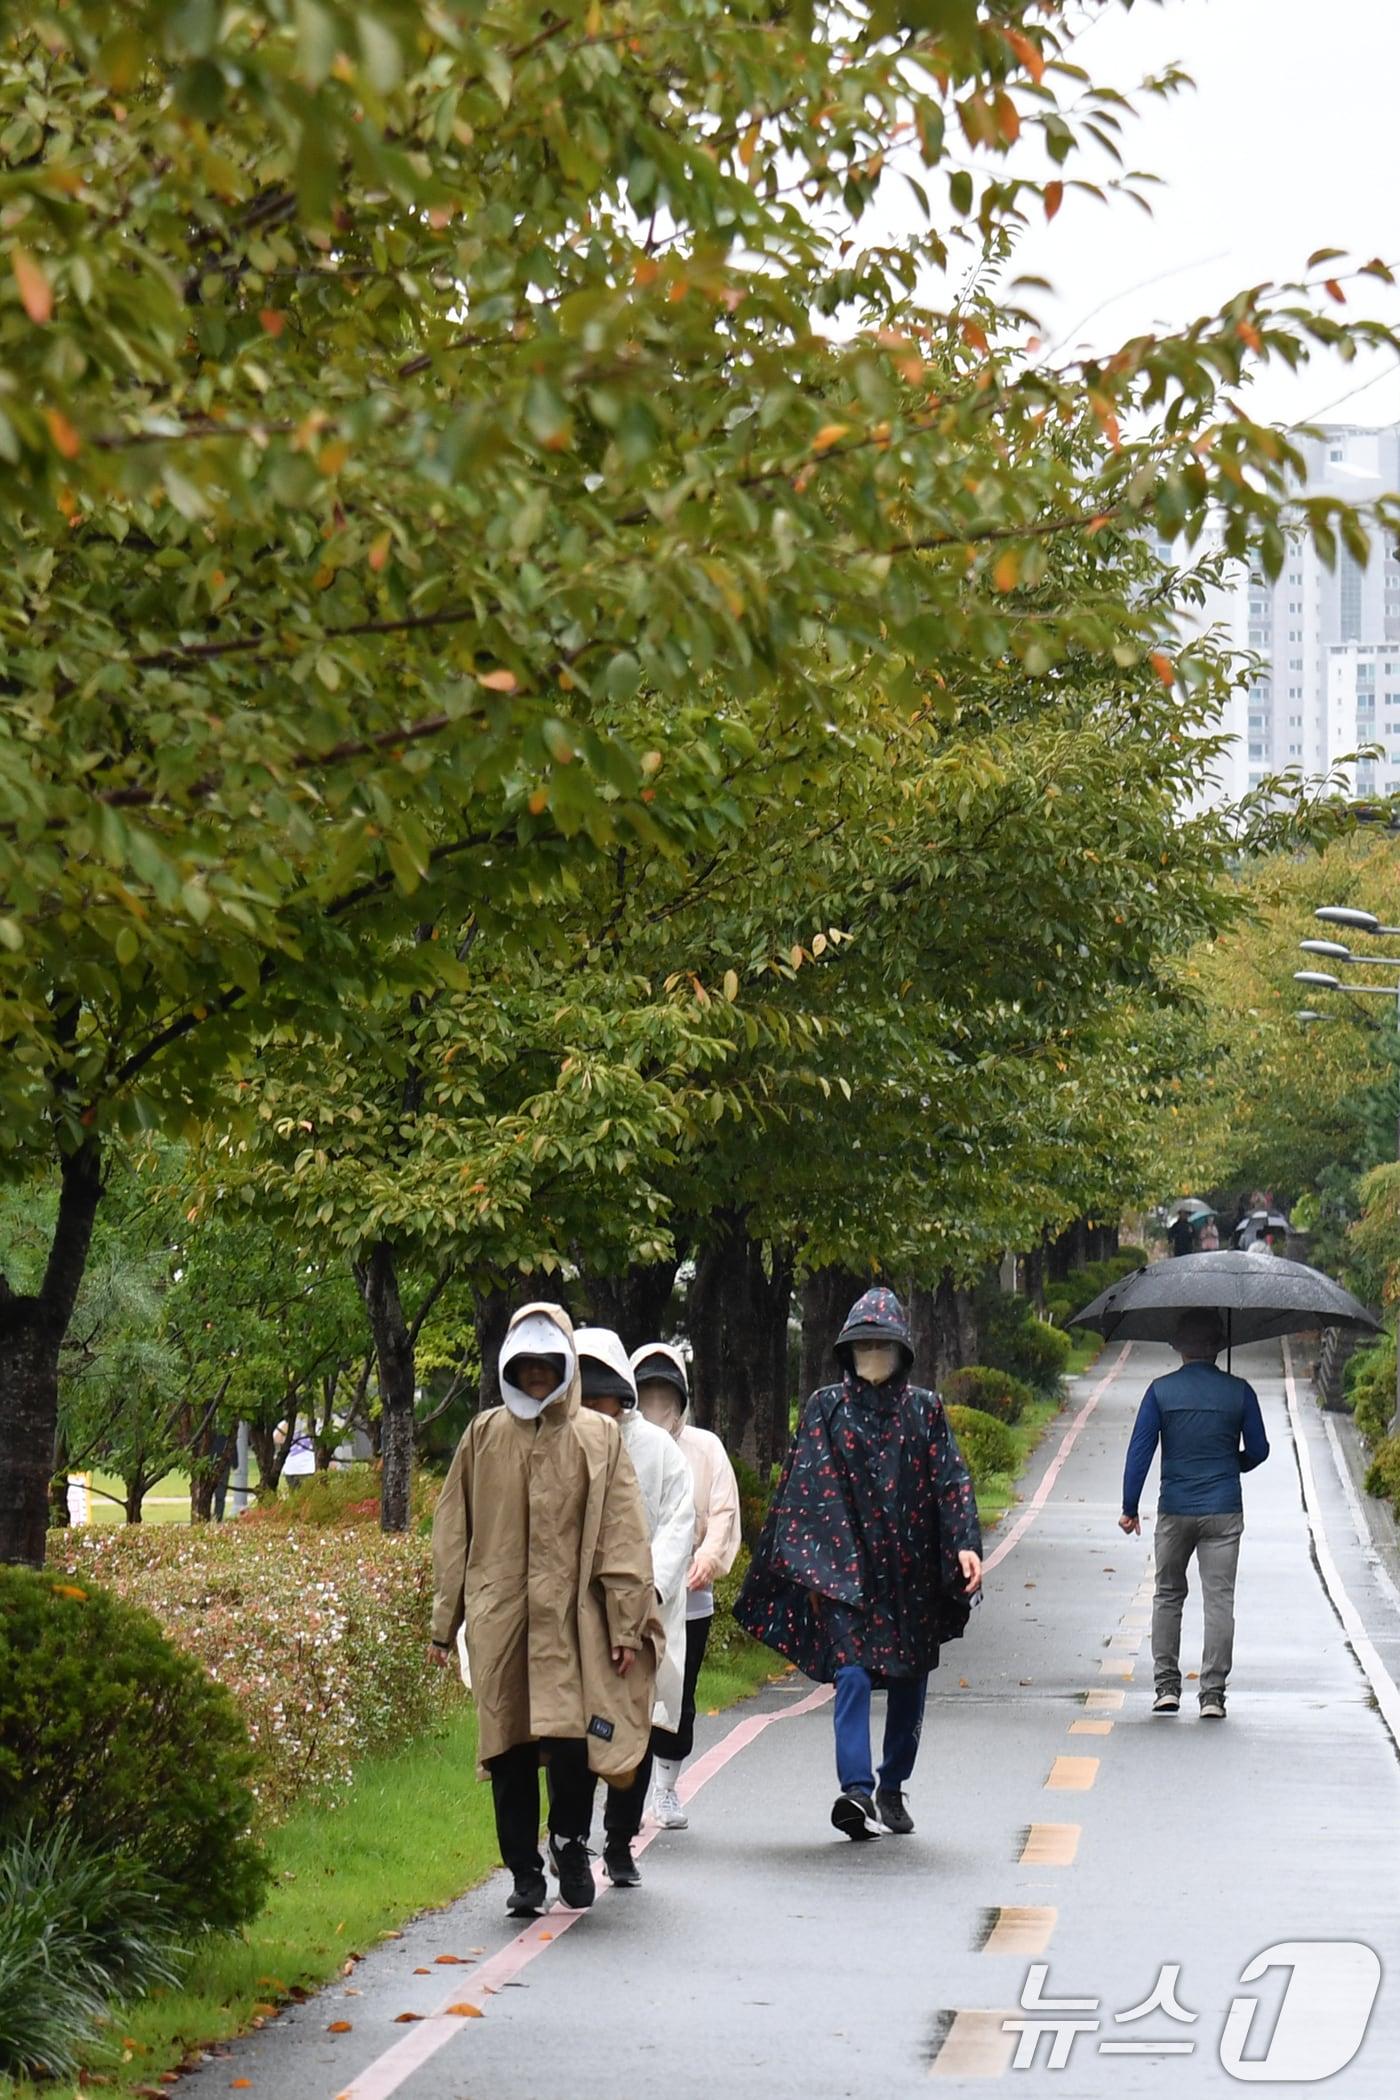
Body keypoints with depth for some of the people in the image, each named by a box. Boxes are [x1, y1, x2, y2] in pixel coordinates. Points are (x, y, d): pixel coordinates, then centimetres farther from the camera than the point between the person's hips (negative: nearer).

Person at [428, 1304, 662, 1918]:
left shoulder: (597, 1438, 6)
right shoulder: (484, 1435, 10)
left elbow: (622, 1537, 3)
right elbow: (452, 1533, 14)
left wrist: (627, 1624, -3)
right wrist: (444, 1621, 10)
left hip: (571, 1615, -2)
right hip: (498, 1615, 2)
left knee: (572, 1739, -13)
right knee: (508, 1750, 3)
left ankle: (570, 1839, 14)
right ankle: (525, 1874, 14)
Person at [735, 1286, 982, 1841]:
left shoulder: (924, 1409, 8)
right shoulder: (825, 1407, 5)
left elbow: (950, 1481, 2)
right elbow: (803, 1486, 1)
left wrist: (965, 1544, -13)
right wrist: (807, 1562, -9)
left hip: (911, 1568, 2)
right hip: (846, 1566, -2)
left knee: (910, 1681, 7)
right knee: (852, 1674, -16)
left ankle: (892, 1788, 22)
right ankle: (857, 1790, -25)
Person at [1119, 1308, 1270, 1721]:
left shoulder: (1161, 1390, -3)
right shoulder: (1239, 1392, -1)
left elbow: (1140, 1450, -5)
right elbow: (1258, 1450, 4)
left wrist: (1130, 1507, 1)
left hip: (1174, 1511, 0)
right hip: (1224, 1510, 0)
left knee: (1168, 1595, 15)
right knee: (1219, 1598, 2)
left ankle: (1166, 1686, 12)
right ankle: (1213, 1693, -2)